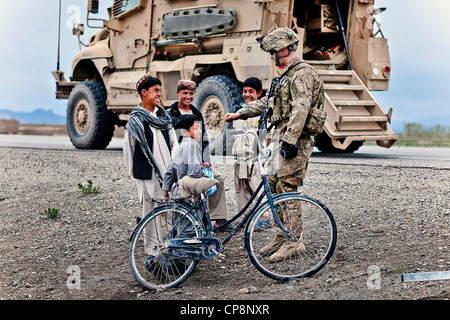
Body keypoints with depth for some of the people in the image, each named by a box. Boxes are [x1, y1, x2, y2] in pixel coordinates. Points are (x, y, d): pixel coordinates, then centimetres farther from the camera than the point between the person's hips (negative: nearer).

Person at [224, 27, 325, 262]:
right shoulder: (289, 75, 21)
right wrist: (239, 114, 30)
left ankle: (294, 241, -7)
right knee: (274, 186, 11)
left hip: (296, 141, -10)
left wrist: (290, 140, -28)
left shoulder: (302, 73, -12)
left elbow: (300, 109, -23)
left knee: (287, 188, -11)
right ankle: (283, 236, 17)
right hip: (284, 139, 10)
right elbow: (268, 102, 30)